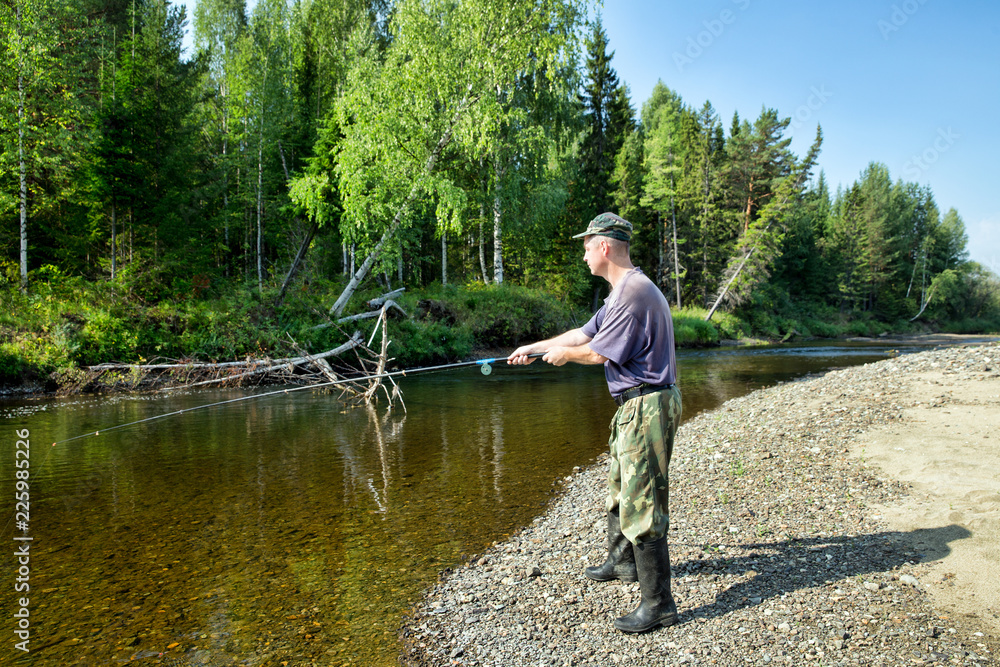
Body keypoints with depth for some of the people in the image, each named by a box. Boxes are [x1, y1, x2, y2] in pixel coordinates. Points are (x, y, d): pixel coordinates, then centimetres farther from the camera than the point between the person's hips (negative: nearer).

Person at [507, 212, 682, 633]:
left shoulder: (635, 293, -20)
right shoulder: (621, 292, 15)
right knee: (619, 489, 24)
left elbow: (597, 353, -16)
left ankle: (658, 603, 3)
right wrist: (532, 348, 25)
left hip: (647, 406, -11)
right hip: (634, 406, 11)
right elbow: (585, 333, 22)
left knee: (641, 504, -7)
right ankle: (622, 562, 43)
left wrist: (563, 354, 3)